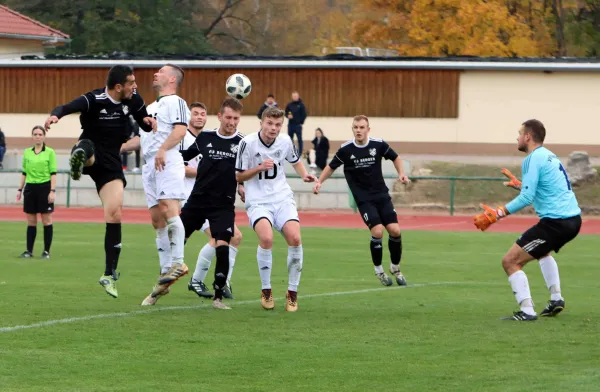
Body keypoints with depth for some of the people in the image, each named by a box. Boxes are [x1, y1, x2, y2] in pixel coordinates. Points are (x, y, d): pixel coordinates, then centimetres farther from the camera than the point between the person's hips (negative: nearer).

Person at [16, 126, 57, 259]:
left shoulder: (50, 152, -2)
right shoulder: (27, 152, 10)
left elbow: (53, 174, -5)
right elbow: (24, 173, 15)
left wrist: (52, 191, -13)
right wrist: (20, 189, 10)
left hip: (45, 187, -4)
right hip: (30, 188, 4)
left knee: (46, 220, -1)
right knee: (31, 221, 5)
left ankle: (46, 251, 3)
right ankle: (29, 251, 9)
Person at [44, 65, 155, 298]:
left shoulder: (133, 101, 1)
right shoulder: (94, 101, -18)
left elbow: (146, 127, 15)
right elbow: (66, 108, -34)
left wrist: (149, 122, -9)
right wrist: (55, 115, -58)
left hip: (110, 162, 4)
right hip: (91, 156, -4)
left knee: (114, 213, -6)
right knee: (86, 146, -40)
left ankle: (109, 274, 0)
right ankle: (79, 158, -79)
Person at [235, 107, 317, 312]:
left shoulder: (285, 141, 2)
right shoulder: (248, 143, -9)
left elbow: (295, 160, 24)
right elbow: (239, 176, -2)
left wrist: (304, 175, 4)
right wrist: (259, 168, -17)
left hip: (283, 198, 3)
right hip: (258, 201, -3)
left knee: (294, 238, -19)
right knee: (266, 238, -29)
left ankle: (292, 293, -2)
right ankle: (266, 291, -11)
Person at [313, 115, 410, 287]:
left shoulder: (378, 144, -6)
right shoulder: (346, 149, -9)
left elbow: (395, 157, 11)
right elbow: (331, 166, 7)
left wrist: (401, 173, -3)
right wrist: (319, 181, -5)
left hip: (382, 195, 2)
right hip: (363, 199, -2)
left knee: (395, 230, -8)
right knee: (377, 232, -17)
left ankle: (395, 267, 17)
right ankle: (379, 270, 5)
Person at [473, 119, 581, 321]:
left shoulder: (534, 159, -11)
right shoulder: (549, 156, 17)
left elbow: (527, 198, -19)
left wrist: (497, 214, -17)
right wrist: (520, 185, 40)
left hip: (556, 220, -10)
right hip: (573, 219, 10)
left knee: (510, 261, -6)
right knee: (541, 251, 38)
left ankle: (527, 311, -14)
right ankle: (556, 298, 26)